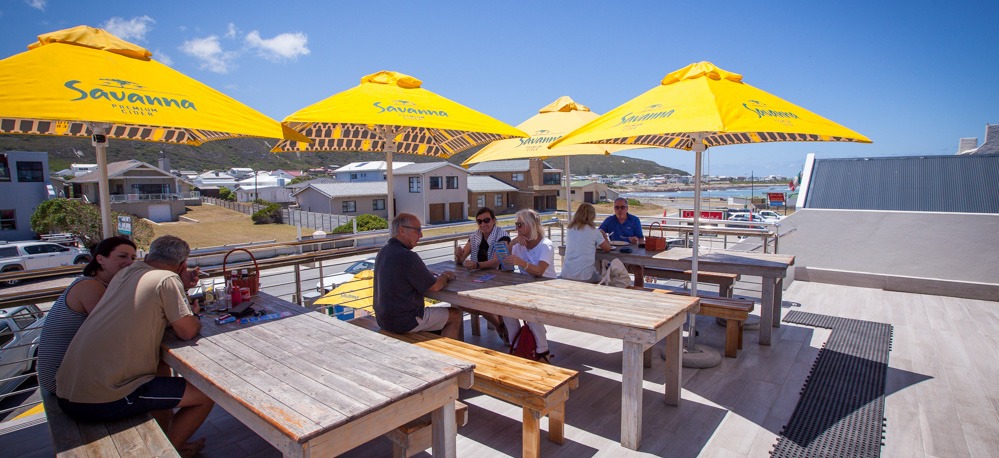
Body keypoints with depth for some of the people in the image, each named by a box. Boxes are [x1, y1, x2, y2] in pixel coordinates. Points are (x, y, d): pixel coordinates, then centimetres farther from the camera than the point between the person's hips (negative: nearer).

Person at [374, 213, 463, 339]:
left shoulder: (383, 252, 5)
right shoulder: (407, 256, -24)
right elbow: (435, 286, -15)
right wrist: (446, 277, 5)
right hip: (404, 322, -9)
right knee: (456, 315, 5)